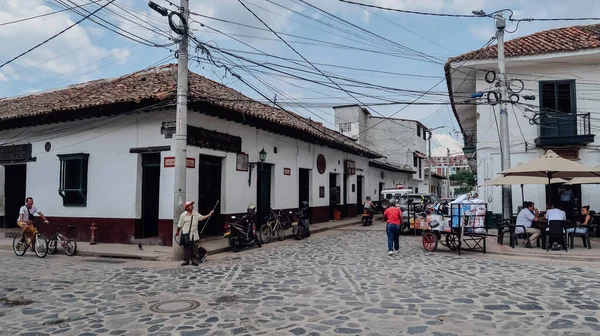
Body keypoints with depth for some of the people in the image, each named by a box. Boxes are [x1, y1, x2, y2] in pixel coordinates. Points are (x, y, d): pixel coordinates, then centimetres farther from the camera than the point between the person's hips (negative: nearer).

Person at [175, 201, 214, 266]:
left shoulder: (195, 214, 6)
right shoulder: (183, 215, -4)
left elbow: (202, 218, 2)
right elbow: (180, 225, 3)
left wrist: (209, 215, -8)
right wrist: (177, 232, 10)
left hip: (194, 234, 3)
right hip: (186, 234, -3)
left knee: (193, 248, 6)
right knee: (186, 248, 2)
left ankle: (193, 260, 14)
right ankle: (186, 260, 12)